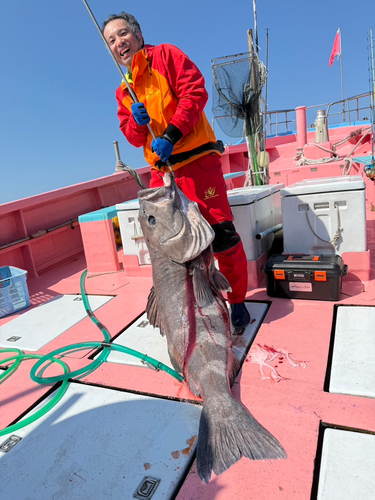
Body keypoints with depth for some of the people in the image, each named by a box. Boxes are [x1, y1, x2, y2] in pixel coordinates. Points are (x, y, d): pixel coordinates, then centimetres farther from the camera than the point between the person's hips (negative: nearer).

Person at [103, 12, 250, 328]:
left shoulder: (166, 55, 5)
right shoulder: (124, 91, 20)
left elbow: (195, 91, -9)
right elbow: (134, 138, 17)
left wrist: (171, 135, -18)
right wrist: (136, 121, -6)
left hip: (197, 161, -6)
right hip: (161, 170, 6)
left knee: (221, 234, -10)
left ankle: (237, 300, 8)